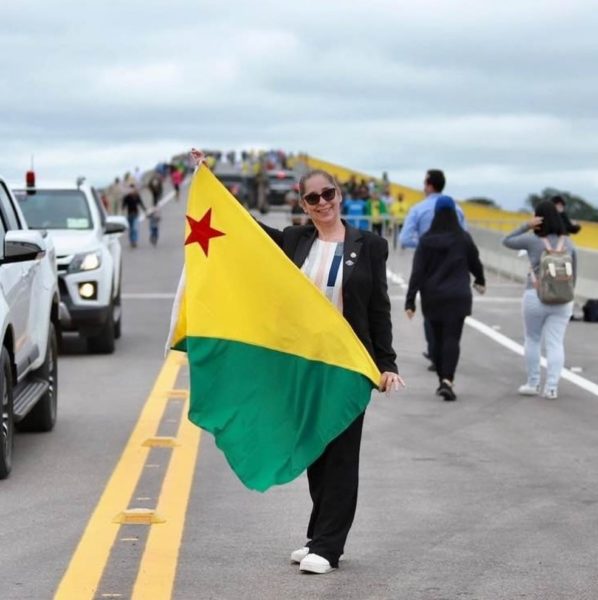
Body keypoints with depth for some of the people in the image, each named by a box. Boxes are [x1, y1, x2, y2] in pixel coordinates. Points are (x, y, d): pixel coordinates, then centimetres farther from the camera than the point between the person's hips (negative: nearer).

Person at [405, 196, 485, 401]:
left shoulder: (426, 240, -3)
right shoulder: (463, 238, -3)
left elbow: (417, 272, -6)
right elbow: (475, 262, 10)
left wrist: (410, 301, -5)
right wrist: (480, 281, 31)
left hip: (432, 297, 2)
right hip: (457, 297, -2)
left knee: (438, 339, 14)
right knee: (452, 338, -7)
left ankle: (443, 379, 20)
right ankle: (447, 380, -23)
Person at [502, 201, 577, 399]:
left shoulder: (533, 240, -7)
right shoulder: (567, 242, 4)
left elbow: (507, 241, 8)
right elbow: (573, 274, 10)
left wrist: (527, 226, 1)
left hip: (536, 296, -2)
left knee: (532, 341, 12)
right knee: (555, 344, 3)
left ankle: (533, 384, 17)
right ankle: (551, 387, -3)